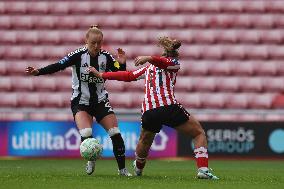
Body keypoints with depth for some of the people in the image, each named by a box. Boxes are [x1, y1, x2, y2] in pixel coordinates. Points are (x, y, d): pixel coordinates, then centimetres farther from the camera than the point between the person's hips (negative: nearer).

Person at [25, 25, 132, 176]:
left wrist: (122, 64, -24)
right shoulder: (78, 55, -11)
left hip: (100, 101, 3)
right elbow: (58, 66, -18)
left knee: (115, 133, -8)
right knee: (86, 133, -25)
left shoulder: (106, 57, -4)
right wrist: (38, 72, -30)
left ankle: (122, 169, 6)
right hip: (80, 102, -3)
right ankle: (91, 160, 5)